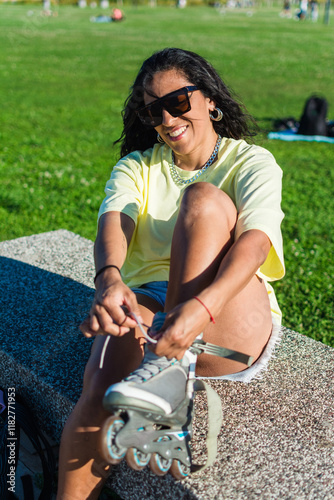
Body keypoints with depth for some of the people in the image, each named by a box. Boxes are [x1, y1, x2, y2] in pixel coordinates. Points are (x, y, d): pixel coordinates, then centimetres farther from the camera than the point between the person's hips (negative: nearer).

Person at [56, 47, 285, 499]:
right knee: (103, 387, -31)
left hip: (232, 327, -1)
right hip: (146, 302, 2)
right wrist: (109, 279, -34)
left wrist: (203, 306, -38)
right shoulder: (136, 167, 13)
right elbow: (113, 224, -9)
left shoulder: (252, 163, 4)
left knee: (203, 199, -25)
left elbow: (255, 241, -16)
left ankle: (169, 372, -31)